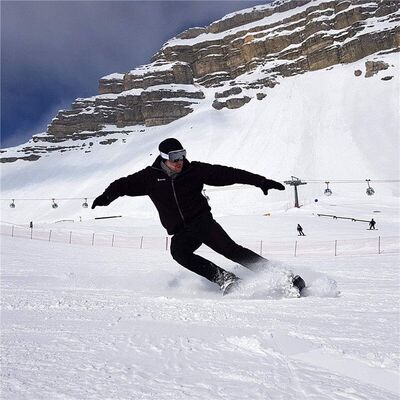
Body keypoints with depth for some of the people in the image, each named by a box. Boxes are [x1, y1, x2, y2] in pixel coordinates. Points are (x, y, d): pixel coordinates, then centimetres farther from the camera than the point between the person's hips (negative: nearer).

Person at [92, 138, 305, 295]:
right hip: (181, 232, 2)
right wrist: (107, 195, -10)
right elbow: (126, 184, 10)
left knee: (230, 249, -20)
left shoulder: (194, 170, -1)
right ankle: (225, 279, -28)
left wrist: (260, 181, -3)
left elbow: (226, 173, -1)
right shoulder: (151, 177, 3)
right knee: (179, 252, -29)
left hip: (203, 221, -2)